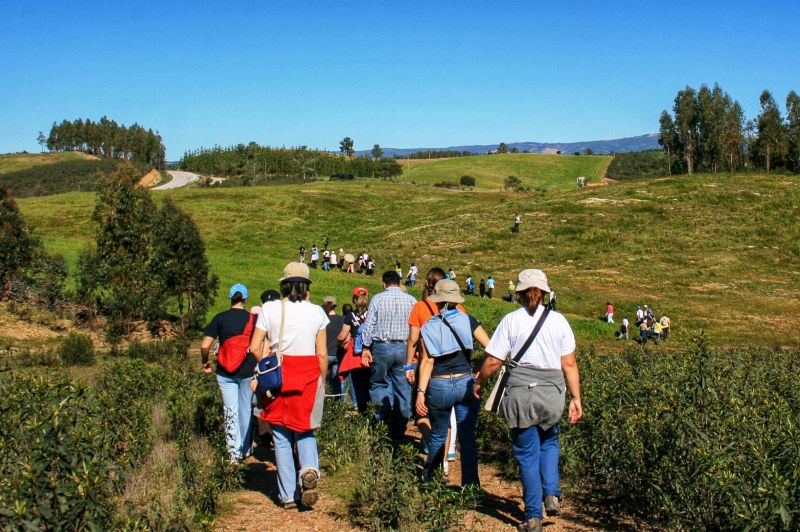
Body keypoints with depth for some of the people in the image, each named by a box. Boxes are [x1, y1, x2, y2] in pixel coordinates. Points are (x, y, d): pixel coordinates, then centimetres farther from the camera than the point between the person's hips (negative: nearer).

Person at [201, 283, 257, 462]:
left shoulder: (220, 318, -2)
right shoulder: (253, 318, -2)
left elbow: (205, 345, -6)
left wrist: (205, 362, 10)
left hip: (225, 372, 0)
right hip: (248, 370, 0)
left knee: (230, 410, 5)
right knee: (246, 409, 13)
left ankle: (234, 452, 2)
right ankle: (245, 449, 24)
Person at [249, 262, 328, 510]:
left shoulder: (270, 309, -2)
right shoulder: (316, 312, 0)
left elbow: (255, 348, -4)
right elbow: (322, 354, 1)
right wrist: (322, 382, 14)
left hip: (277, 376, -1)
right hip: (308, 377, 1)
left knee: (281, 437, 10)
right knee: (305, 431, 17)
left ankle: (288, 495, 12)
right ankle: (309, 470, -11)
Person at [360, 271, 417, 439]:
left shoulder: (377, 299, -1)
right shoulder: (411, 300, 3)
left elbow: (369, 325, -3)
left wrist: (366, 348, 3)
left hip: (381, 347, -2)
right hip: (404, 348, 2)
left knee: (379, 384, 10)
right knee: (402, 387, 8)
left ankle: (382, 418, -6)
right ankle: (399, 430, 11)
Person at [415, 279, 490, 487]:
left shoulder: (429, 327, 0)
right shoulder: (467, 320, 0)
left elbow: (427, 362, -5)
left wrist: (421, 392, -5)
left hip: (439, 387, 0)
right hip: (466, 384, 0)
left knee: (438, 437, 17)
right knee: (467, 438, 6)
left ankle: (428, 480, 29)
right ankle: (471, 485, 7)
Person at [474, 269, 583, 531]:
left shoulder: (511, 320, -2)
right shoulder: (558, 320, 2)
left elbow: (493, 361, -4)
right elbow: (569, 364, 0)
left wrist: (479, 382, 14)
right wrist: (576, 398, 6)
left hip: (520, 392, -2)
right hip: (552, 393, 2)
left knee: (527, 453, 8)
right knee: (549, 442, 27)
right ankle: (551, 494, 10)